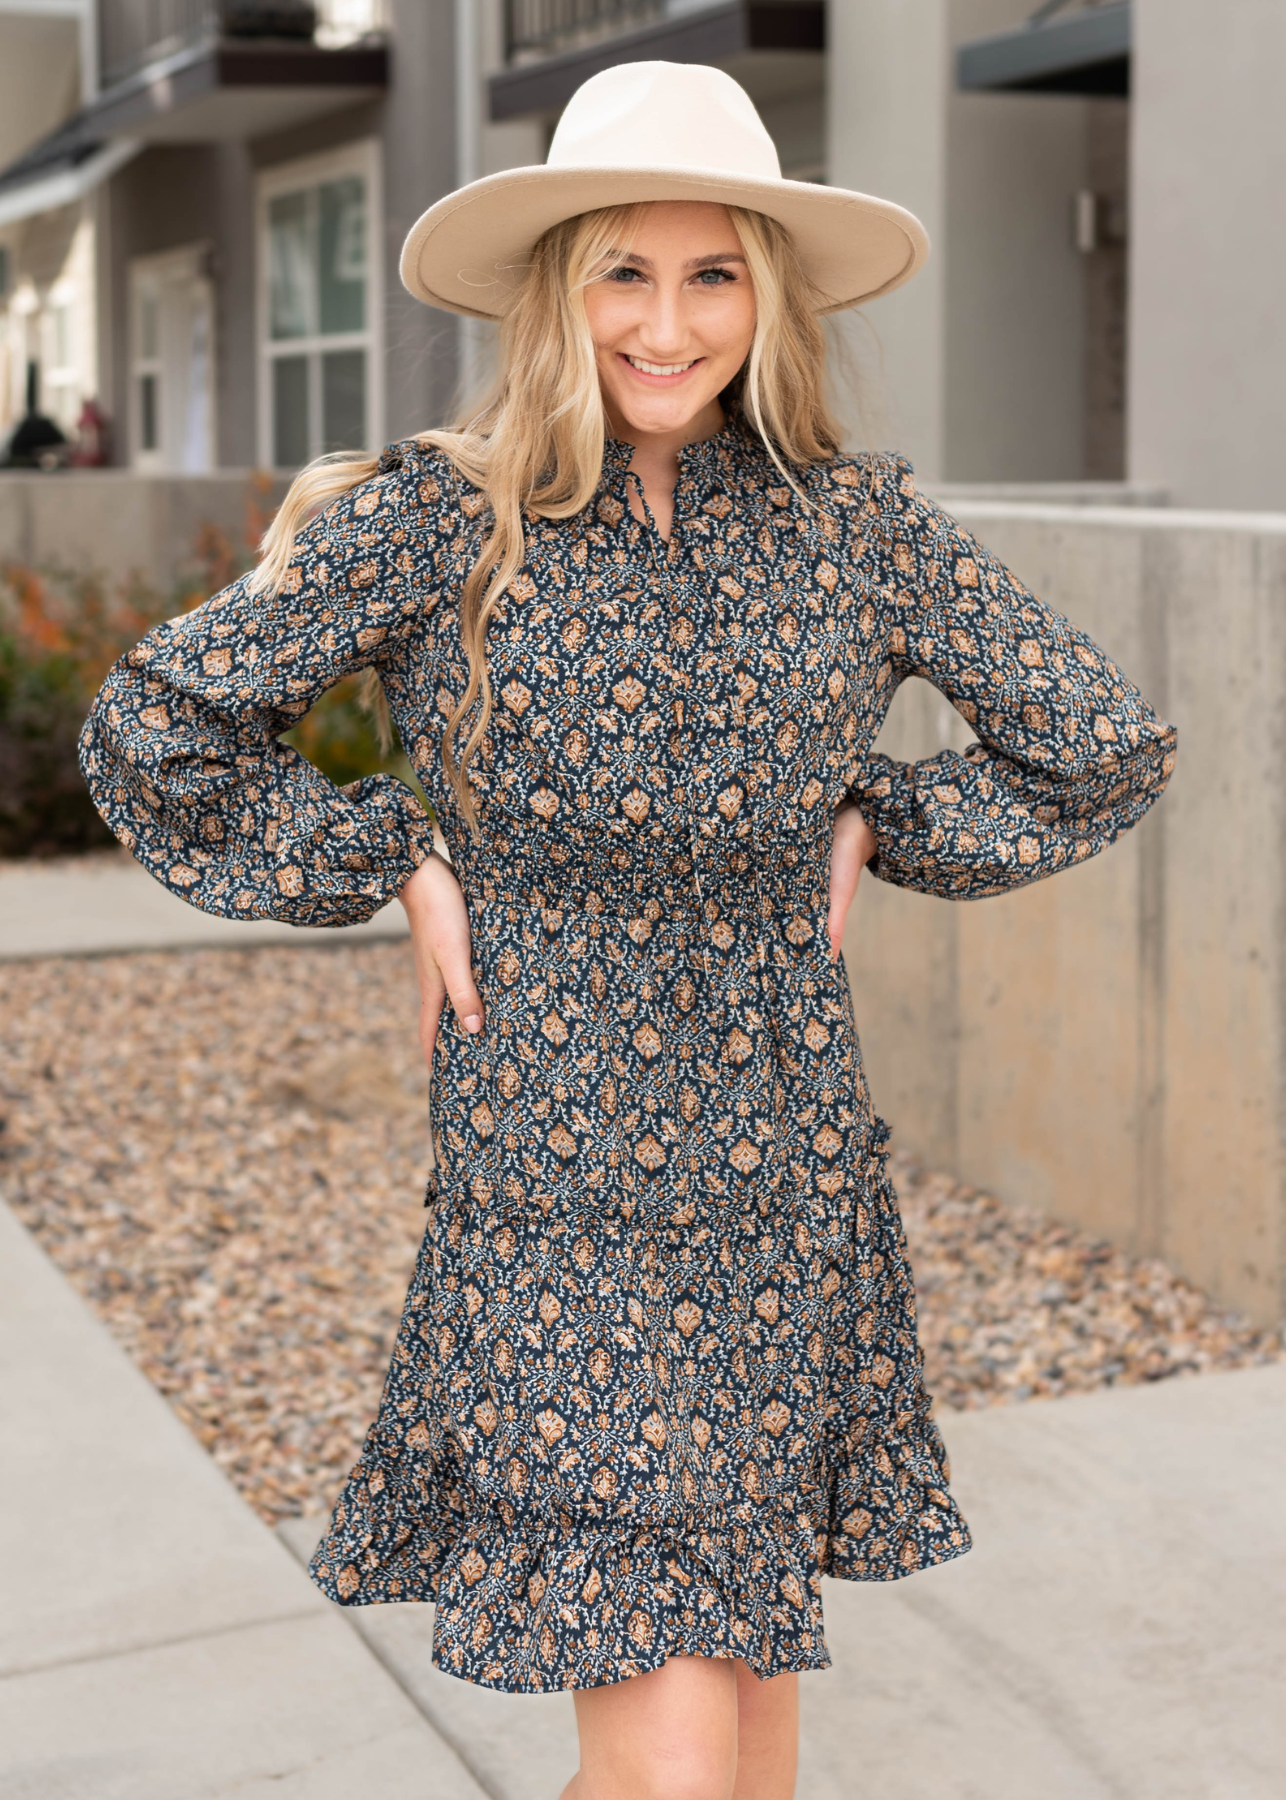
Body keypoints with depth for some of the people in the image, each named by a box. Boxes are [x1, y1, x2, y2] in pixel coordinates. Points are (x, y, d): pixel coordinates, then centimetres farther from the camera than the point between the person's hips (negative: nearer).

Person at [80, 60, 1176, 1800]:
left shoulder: (860, 525, 0)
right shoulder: (436, 526, -7)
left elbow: (1108, 750, 9)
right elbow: (152, 730, 0)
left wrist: (872, 824, 3)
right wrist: (393, 869, -3)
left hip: (794, 1192, 3)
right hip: (555, 1188, -3)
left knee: (748, 1659, 16)